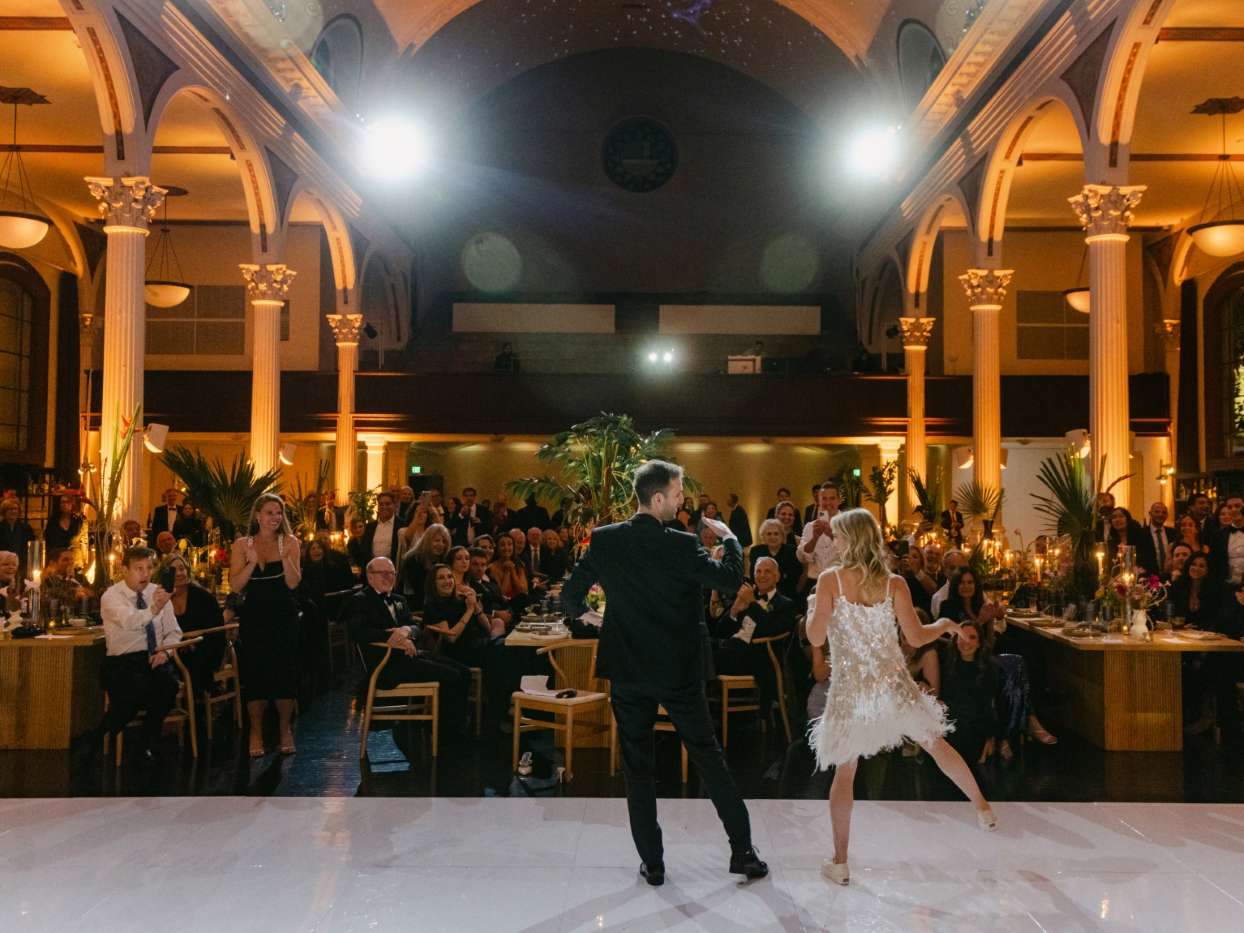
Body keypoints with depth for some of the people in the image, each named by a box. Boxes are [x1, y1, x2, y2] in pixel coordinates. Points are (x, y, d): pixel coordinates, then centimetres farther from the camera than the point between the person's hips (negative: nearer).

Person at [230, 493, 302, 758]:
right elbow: (235, 586, -7)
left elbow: (293, 582, -10)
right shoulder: (242, 545, 2)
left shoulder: (289, 542, -1)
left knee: (284, 671, -1)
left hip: (284, 616, -1)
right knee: (254, 674, 1)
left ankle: (285, 729, 16)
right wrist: (252, 562, -20)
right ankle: (256, 733, 17)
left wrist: (286, 556, -23)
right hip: (253, 617, 1)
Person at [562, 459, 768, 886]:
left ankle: (652, 862, 16)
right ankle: (742, 851, 19)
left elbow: (570, 593, -2)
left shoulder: (604, 540, -5)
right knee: (710, 759, 12)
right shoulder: (681, 546, -15)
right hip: (679, 673, -2)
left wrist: (583, 612, 21)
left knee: (637, 768, 11)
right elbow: (731, 580, -14)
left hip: (627, 672, 2)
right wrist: (729, 538, 3)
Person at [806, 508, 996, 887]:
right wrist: (944, 625, 19)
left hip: (849, 689, -2)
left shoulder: (830, 580, -11)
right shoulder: (894, 584, -4)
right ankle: (983, 808, 36)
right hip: (893, 683, 2)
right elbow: (916, 637, 0)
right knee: (937, 744, 23)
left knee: (844, 772, 9)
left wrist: (813, 610, 9)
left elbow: (816, 637, -11)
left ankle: (839, 862, 13)